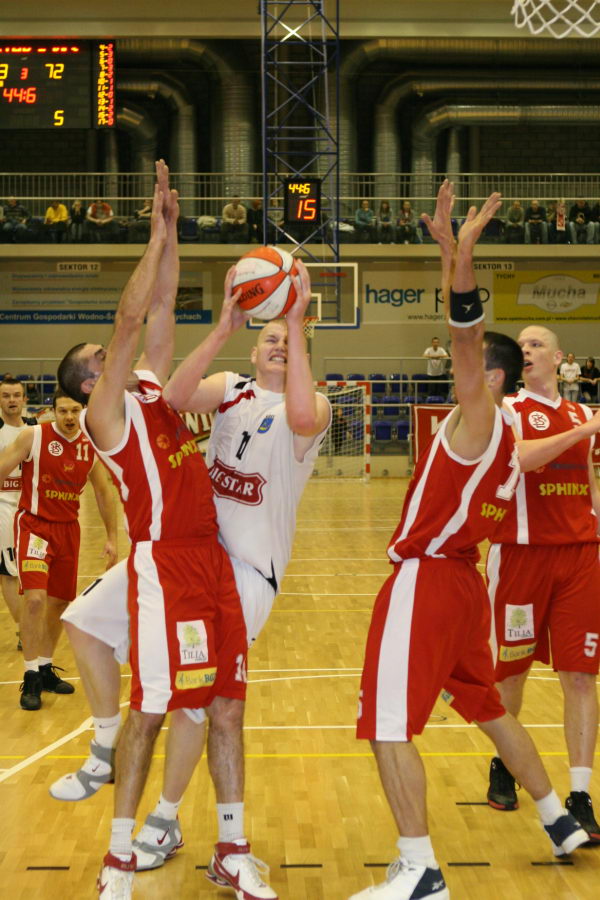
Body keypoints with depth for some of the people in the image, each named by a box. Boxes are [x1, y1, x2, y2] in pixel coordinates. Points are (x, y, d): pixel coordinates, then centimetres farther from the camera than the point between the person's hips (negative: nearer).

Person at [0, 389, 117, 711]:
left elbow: (103, 491, 13)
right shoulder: (33, 436, -10)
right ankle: (31, 677, -9)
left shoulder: (91, 446, 2)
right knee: (35, 597, -19)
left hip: (68, 528, 5)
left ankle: (45, 669, 29)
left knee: (60, 601, 12)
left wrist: (112, 537, 12)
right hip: (34, 524, -5)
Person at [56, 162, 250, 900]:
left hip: (211, 558, 7)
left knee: (226, 702, 7)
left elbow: (160, 311, 16)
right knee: (151, 709, -4)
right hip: (163, 563, -7)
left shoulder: (150, 389, 18)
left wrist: (171, 235, 8)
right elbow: (129, 317, -10)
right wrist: (159, 236, -7)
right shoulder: (105, 412, -3)